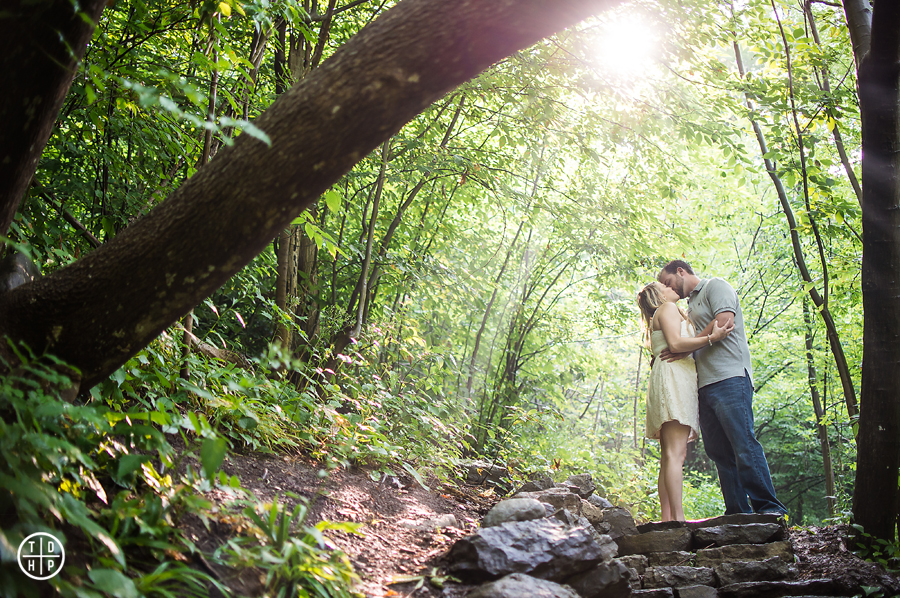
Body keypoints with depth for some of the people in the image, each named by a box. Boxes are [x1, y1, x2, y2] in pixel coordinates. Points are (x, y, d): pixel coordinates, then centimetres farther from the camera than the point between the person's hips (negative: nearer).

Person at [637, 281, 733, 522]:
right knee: (675, 453, -19)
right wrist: (711, 338, -15)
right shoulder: (668, 308, 5)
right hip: (673, 375, -10)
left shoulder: (658, 318, 33)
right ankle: (678, 518, -27)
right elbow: (676, 343, -10)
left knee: (670, 456, 2)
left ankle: (667, 518, -3)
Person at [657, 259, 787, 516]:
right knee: (719, 452, 1)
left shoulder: (715, 286, 5)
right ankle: (738, 513, 0)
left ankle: (769, 507, -14)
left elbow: (724, 322, -12)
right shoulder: (691, 305, 30)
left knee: (743, 444, -15)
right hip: (704, 385, 9)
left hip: (729, 378, -9)